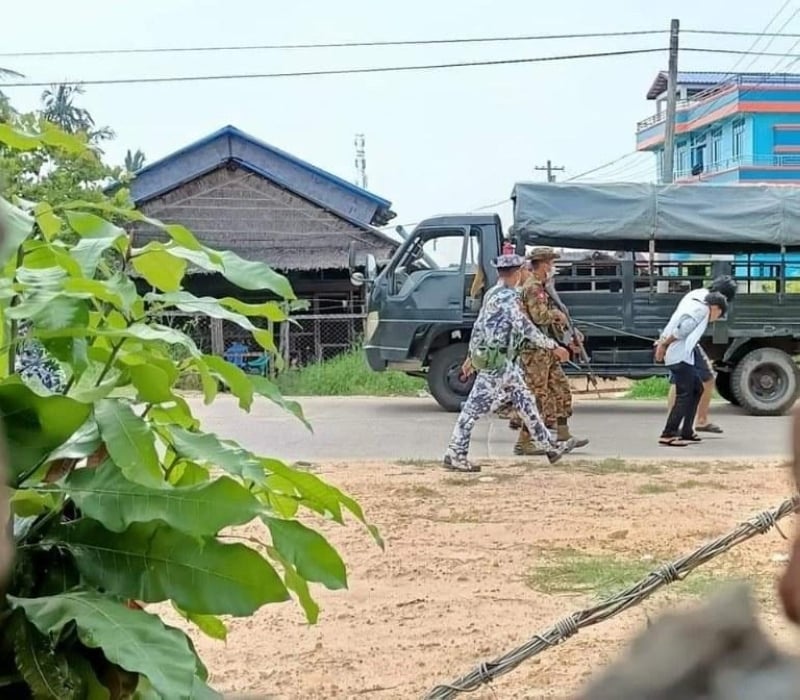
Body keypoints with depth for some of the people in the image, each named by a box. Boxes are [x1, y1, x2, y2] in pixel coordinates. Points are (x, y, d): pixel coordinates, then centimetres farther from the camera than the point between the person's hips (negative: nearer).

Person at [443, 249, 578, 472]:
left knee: (525, 402, 13)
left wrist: (471, 357, 25)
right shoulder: (507, 297, -17)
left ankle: (551, 446, 19)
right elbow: (525, 327, -24)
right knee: (475, 408, -4)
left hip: (505, 363, 10)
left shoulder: (493, 294, 14)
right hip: (497, 363, -10)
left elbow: (479, 326, 20)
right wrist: (553, 347, -19)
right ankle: (454, 455, 1)